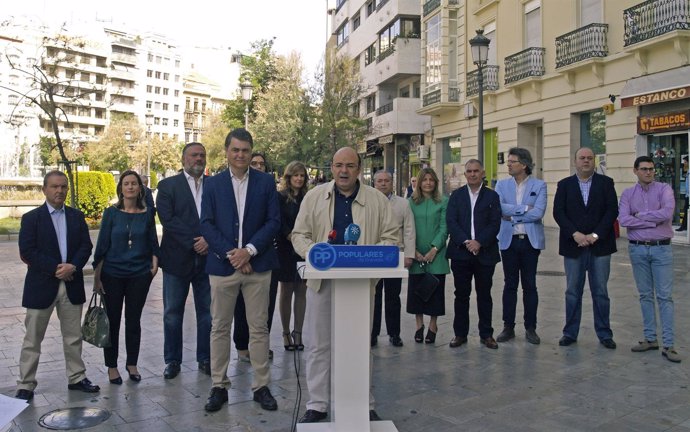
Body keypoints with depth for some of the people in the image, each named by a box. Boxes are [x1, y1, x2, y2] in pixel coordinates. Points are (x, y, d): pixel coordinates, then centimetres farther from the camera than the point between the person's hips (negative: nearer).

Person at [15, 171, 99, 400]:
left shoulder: (77, 216, 8)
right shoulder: (31, 218, -2)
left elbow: (86, 246, 2)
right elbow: (27, 252, -10)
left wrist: (73, 266, -15)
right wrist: (55, 268, -16)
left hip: (72, 284, 3)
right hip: (41, 286, -3)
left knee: (73, 337, 11)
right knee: (33, 339, 6)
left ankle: (76, 378, 23)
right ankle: (26, 385, 16)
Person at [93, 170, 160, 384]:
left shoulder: (146, 214, 2)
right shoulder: (111, 213, -3)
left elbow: (153, 244, 9)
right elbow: (101, 245, -2)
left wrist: (154, 264, -5)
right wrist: (97, 276, -4)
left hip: (140, 275, 1)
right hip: (112, 275, -1)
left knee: (134, 321, 10)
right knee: (112, 321, 6)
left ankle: (132, 364, 25)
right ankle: (111, 366, 21)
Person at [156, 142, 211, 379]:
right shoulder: (167, 186, 2)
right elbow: (168, 219, -9)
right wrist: (193, 242, -15)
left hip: (207, 258, 2)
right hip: (177, 259, -1)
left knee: (207, 313, 8)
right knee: (172, 313, 7)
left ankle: (205, 359, 21)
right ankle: (172, 360, 21)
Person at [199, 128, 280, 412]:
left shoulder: (266, 182, 4)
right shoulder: (212, 183, 6)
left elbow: (274, 221, 0)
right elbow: (207, 224, 0)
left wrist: (249, 250, -12)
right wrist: (230, 254, -11)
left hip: (257, 264, 0)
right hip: (222, 264, 1)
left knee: (259, 328, 5)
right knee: (219, 327, 7)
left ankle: (261, 386, 16)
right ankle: (219, 386, 19)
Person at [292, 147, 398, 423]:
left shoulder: (377, 200, 3)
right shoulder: (314, 196, 4)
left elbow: (390, 238, 2)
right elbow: (299, 235, 3)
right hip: (322, 278, 1)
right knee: (318, 344, 6)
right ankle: (317, 405, 20)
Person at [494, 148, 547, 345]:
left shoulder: (539, 185, -1)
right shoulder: (502, 185, 5)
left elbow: (538, 213, -13)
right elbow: (499, 207, -10)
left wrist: (512, 216, -10)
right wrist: (524, 208, -12)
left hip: (531, 240, -1)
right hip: (508, 240, 2)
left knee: (529, 285, 5)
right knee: (510, 284, 7)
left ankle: (530, 328, 16)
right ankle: (508, 327, 16)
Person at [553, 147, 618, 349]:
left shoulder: (606, 183, 5)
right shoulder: (564, 185, 6)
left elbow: (612, 211, -4)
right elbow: (558, 212, -3)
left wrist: (595, 235, -13)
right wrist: (575, 234, -14)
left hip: (600, 245, 0)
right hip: (573, 245, 0)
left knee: (600, 292, 6)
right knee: (572, 292, 6)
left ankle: (604, 334, 17)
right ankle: (570, 333, 15)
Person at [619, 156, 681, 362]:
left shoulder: (664, 189, 0)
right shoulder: (627, 194, 5)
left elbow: (667, 213, -18)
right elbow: (623, 219, -10)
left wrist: (641, 215, -8)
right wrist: (654, 221, -11)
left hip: (661, 248, -2)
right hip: (637, 249, 2)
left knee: (665, 296, -1)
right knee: (645, 295, 10)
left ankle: (668, 344, 1)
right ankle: (650, 338, 19)